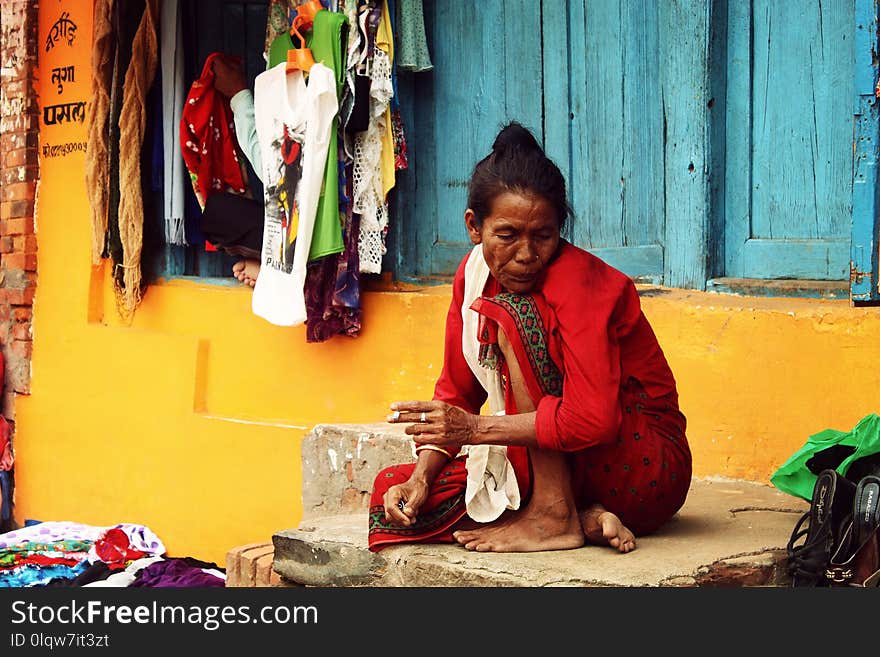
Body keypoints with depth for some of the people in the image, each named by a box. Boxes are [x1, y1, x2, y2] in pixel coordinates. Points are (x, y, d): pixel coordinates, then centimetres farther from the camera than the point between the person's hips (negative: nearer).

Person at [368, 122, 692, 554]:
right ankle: (586, 520, -11)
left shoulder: (578, 279, -20)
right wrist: (422, 477, -9)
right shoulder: (475, 273, 1)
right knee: (395, 493, -8)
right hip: (554, 465, 7)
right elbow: (455, 394, 6)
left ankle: (555, 516, -21)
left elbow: (593, 419, -29)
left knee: (509, 315, -24)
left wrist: (476, 428, -29)